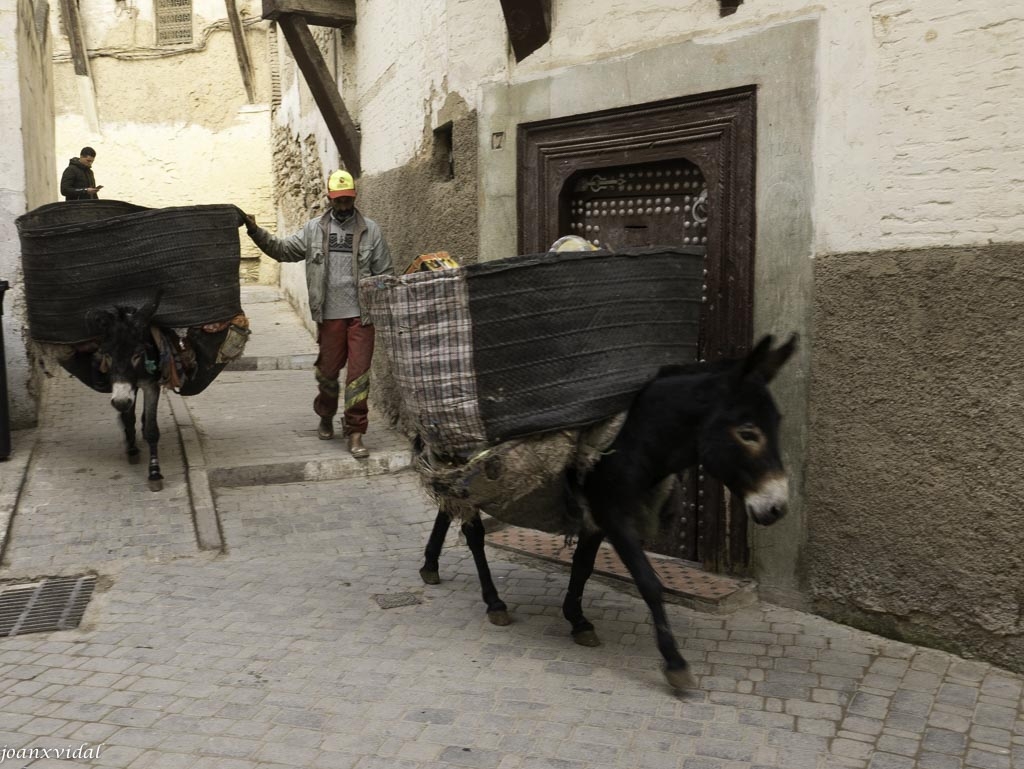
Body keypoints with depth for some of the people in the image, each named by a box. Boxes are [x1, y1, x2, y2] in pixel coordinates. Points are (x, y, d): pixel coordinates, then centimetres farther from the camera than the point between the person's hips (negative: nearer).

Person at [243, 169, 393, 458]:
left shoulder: (370, 230, 3)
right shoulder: (314, 229, 8)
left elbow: (385, 273, 4)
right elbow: (282, 249, 6)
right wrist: (255, 231, -5)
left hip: (361, 315, -1)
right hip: (329, 315, 2)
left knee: (358, 374, -3)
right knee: (327, 371, 13)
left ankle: (355, 434, 4)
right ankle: (326, 417, 38)